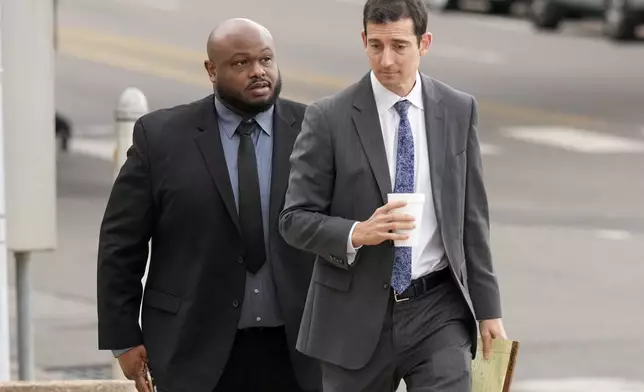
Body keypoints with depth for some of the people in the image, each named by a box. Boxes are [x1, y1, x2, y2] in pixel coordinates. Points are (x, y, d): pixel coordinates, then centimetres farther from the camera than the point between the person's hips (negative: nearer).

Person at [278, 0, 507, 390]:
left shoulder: (459, 110, 4)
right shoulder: (330, 119, -5)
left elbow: (472, 218, 8)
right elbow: (296, 219, -4)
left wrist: (488, 309, 7)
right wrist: (357, 234, -23)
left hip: (437, 312, 1)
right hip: (357, 317, -1)